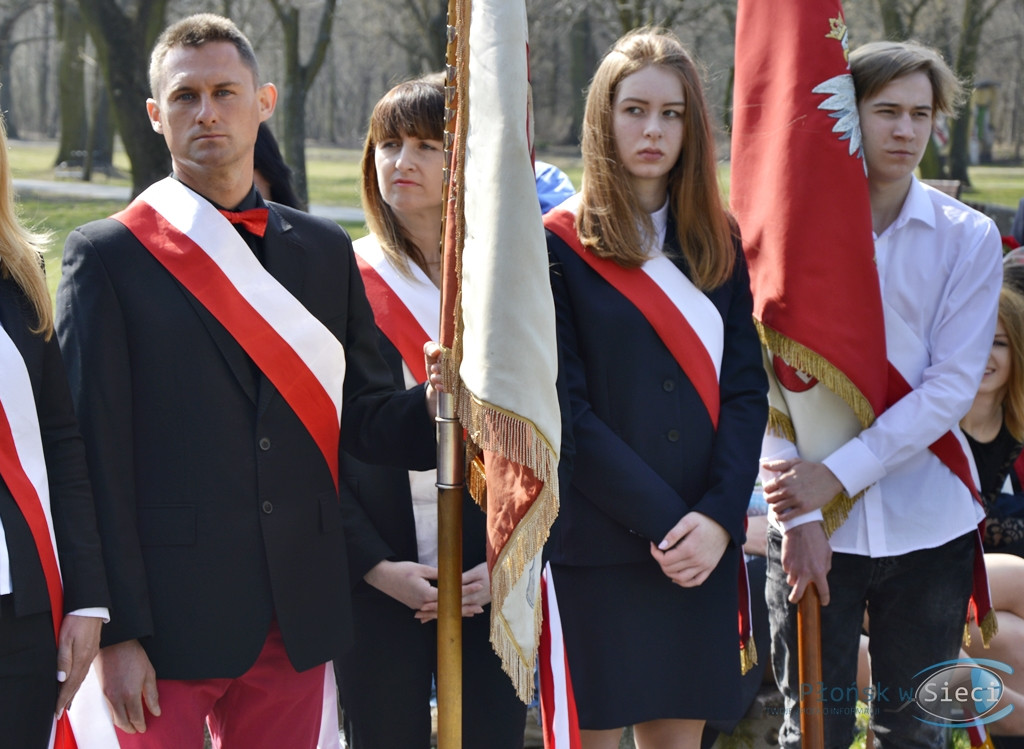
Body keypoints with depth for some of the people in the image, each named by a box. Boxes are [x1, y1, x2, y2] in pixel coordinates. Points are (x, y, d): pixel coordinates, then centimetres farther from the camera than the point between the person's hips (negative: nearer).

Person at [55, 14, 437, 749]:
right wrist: (117, 632, -12)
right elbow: (96, 458, -7)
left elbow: (362, 413, 11)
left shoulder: (325, 249, 11)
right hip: (172, 619, -4)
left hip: (298, 621, 4)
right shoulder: (109, 255, -2)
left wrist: (434, 407, -12)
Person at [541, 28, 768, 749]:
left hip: (703, 548, 4)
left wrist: (719, 515, -10)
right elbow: (564, 412, -9)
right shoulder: (560, 245, -2)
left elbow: (746, 386, 5)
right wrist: (663, 521, -14)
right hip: (595, 547, -4)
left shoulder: (717, 241, 12)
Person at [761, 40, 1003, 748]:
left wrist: (838, 475, -14)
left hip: (929, 521, 1)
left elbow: (953, 384, -6)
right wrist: (799, 512, -12)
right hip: (811, 526, -1)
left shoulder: (968, 238, 1)